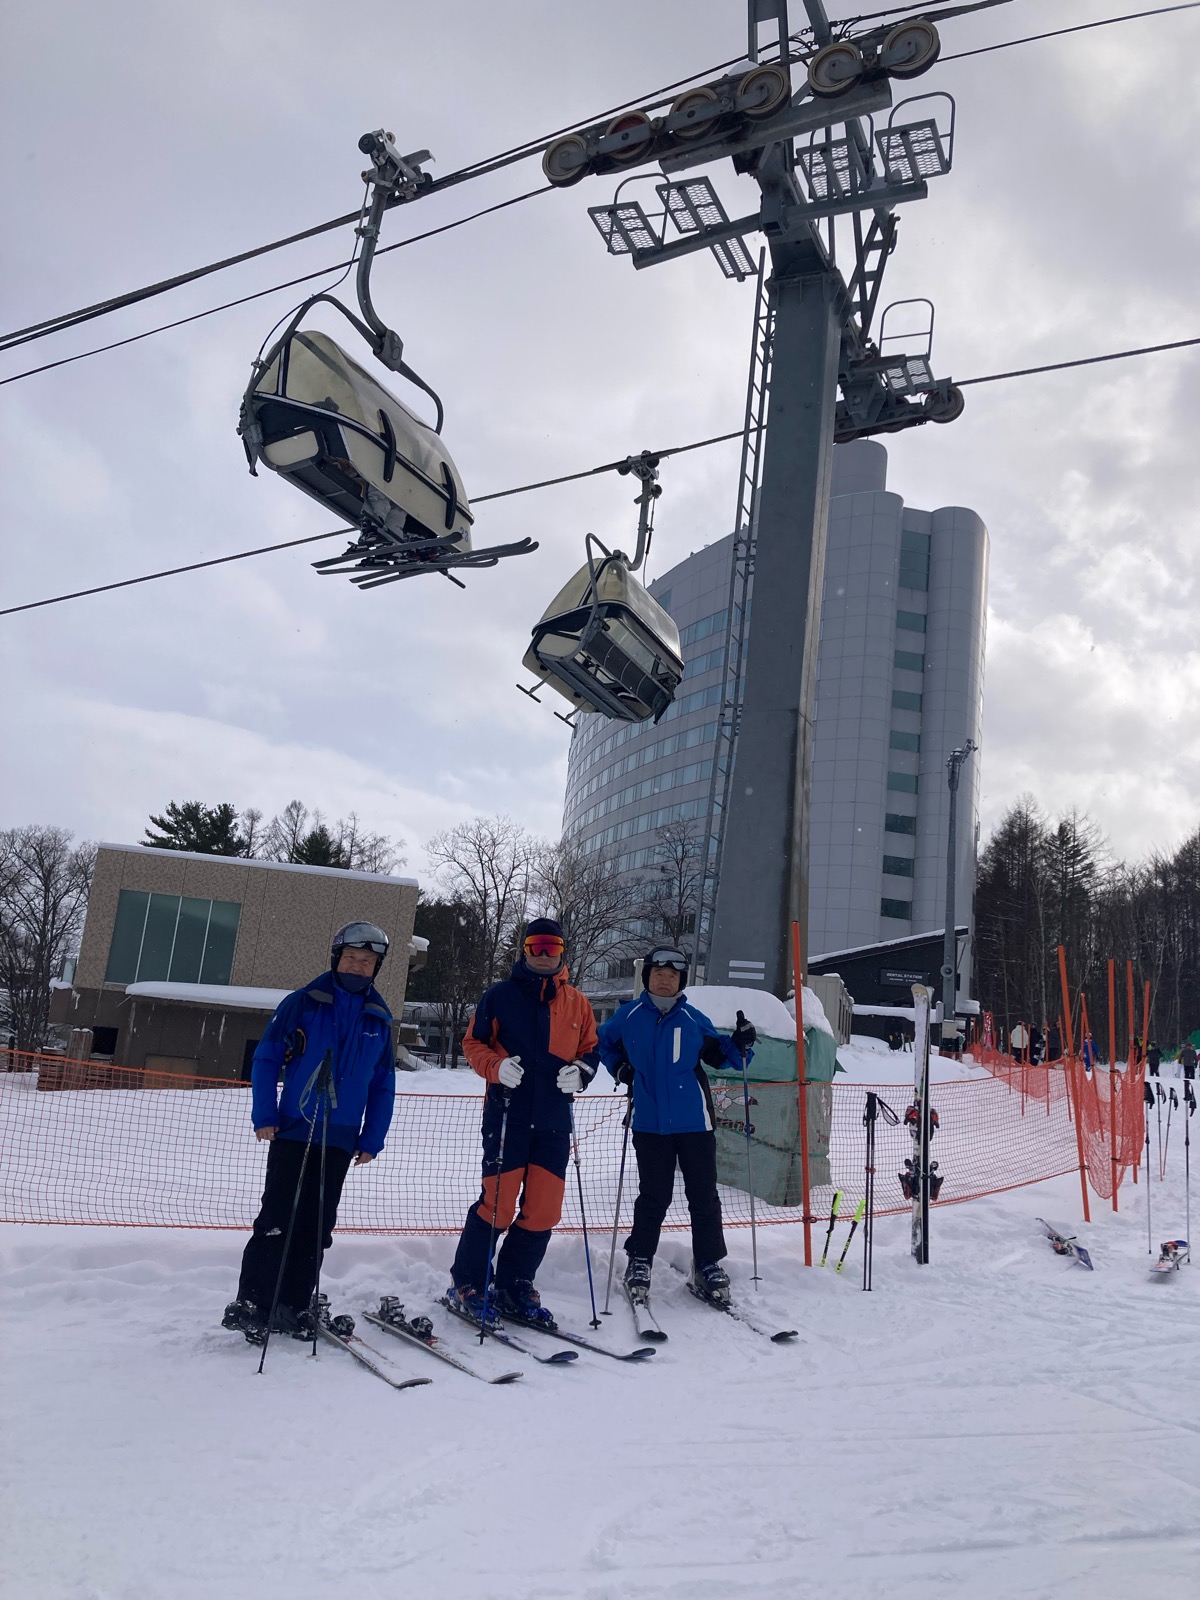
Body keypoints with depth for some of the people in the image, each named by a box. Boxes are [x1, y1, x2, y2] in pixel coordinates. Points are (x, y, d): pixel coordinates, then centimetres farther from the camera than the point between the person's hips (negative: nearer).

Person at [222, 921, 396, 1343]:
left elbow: (384, 1084, 11)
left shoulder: (379, 1018, 7)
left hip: (340, 1140, 3)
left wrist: (372, 1139, 6)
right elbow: (266, 1058, -2)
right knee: (277, 1219, -3)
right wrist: (264, 1115, -9)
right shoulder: (304, 1002, -3)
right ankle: (250, 1303, 8)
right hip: (293, 1130, -3)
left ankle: (294, 1306, 19)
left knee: (316, 1226, 9)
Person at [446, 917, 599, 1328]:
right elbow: (473, 1042, 6)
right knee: (498, 1203, -6)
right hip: (508, 1115, -3)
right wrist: (497, 1067, -12)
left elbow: (591, 1050, 16)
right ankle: (466, 1285, 12)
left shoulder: (578, 1003, 11)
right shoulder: (501, 995, 3)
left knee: (544, 1209, 4)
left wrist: (579, 1072, -5)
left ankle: (514, 1286, 21)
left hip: (554, 1120, 4)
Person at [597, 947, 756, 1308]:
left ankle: (709, 1266, 18)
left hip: (695, 1122, 1)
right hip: (650, 1124, -1)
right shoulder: (628, 1017, 2)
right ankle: (639, 1262, 22)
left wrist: (739, 1046, -7)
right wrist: (619, 1068, 5)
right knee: (653, 1197, 6)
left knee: (703, 1196, 5)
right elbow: (603, 1042, 20)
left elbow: (718, 1055, 12)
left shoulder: (693, 1019, 2)